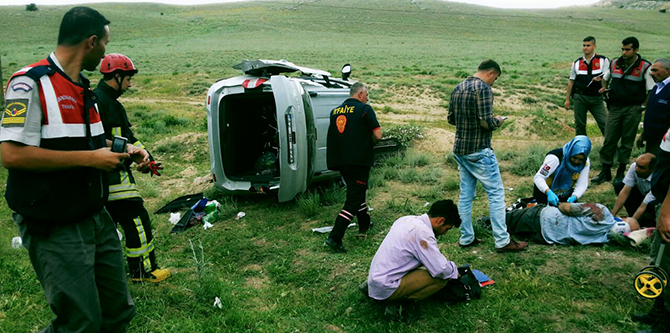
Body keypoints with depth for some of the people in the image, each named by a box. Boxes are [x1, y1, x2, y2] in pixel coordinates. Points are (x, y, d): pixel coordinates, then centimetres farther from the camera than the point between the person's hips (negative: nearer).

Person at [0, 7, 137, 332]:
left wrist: (118, 154, 8)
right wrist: (89, 158, -20)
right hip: (55, 231, -8)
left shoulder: (84, 89, 14)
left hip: (97, 219, 8)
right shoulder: (31, 83, -14)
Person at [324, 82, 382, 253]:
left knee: (356, 191, 26)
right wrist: (370, 142, 10)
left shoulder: (335, 111, 12)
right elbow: (378, 135, -12)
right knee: (353, 199, -3)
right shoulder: (365, 109, -6)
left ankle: (364, 224, 41)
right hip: (359, 160, -7)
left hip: (340, 160, 7)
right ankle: (335, 237, -10)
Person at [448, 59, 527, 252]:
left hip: (460, 149, 8)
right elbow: (486, 122, -22)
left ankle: (466, 238, 19)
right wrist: (498, 122, -3)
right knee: (496, 193, 1)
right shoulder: (483, 88, -14)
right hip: (479, 151, -8)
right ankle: (502, 241, 4)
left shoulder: (458, 88, 11)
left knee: (466, 194, 13)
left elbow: (450, 118, 16)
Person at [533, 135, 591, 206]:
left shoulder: (585, 162, -12)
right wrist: (549, 192, -46)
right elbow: (538, 177, -30)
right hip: (545, 193, -5)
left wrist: (574, 197, -33)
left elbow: (582, 184, -13)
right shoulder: (555, 158, -28)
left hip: (565, 196, 5)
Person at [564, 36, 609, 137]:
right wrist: (567, 99, 10)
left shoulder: (603, 60, 4)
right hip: (579, 97, 2)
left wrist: (600, 79, -25)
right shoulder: (577, 63, 10)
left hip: (596, 98, -2)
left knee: (604, 123, -8)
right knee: (579, 125, 5)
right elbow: (571, 81, 13)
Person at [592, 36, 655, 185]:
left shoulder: (645, 67, -6)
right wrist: (604, 88, 13)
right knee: (609, 140, 1)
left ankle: (620, 173, 14)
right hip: (614, 108, 3)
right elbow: (605, 78, 27)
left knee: (627, 142, 5)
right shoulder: (614, 63, 6)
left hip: (632, 109, -3)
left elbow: (651, 91, -4)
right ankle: (605, 172, 9)